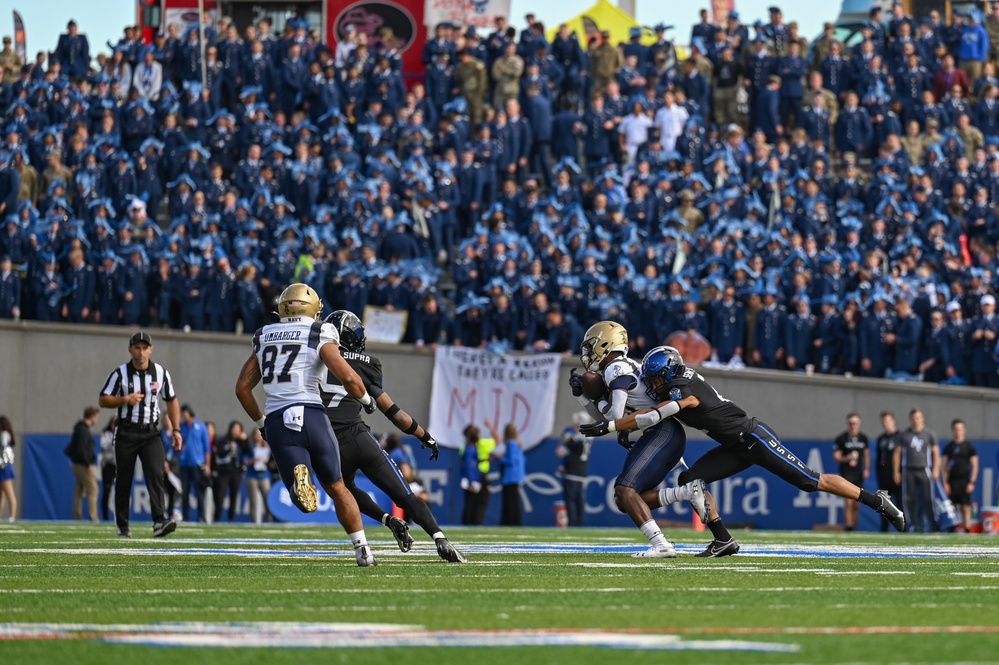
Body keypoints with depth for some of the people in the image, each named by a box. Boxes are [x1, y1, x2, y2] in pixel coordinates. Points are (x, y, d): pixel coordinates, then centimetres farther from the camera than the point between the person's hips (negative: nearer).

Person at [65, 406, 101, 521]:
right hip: (83, 464, -10)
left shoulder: (80, 428, 14)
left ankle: (77, 516, 14)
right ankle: (93, 518, -13)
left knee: (79, 492, 12)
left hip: (77, 464, 10)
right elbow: (81, 449, -23)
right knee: (93, 490, -9)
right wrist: (88, 464, -21)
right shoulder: (83, 430, -16)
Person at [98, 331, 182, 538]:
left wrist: (176, 430, 6)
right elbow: (103, 400, 0)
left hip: (151, 433, 1)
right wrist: (126, 400, -17)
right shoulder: (120, 373, -3)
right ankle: (122, 526, 11)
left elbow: (172, 401, 13)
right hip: (126, 433, -1)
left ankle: (159, 521, -25)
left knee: (155, 474, -16)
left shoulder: (161, 373, 4)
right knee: (123, 480, 3)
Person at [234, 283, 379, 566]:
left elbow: (242, 387, 19)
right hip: (311, 415, -2)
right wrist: (366, 399, 13)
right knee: (337, 488, 16)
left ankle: (299, 479, -37)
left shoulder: (265, 339, 17)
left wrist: (260, 423, 29)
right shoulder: (319, 337, 3)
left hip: (276, 421, 2)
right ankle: (363, 550, 16)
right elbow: (348, 377, -8)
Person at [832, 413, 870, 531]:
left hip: (859, 474, 4)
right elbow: (836, 456, -3)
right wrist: (847, 458, -21)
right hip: (846, 474, -4)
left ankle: (854, 526, 14)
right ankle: (848, 527, -13)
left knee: (856, 504, 7)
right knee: (849, 502, -13)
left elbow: (866, 454, 18)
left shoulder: (863, 438, 9)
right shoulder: (841, 439, -4)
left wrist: (867, 469, 8)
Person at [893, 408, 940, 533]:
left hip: (924, 470, -2)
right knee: (910, 500, -1)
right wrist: (896, 472, 5)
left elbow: (936, 453, 7)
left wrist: (935, 470, -3)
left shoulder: (930, 434, 8)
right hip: (908, 471, 2)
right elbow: (897, 454, 12)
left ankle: (933, 526, -6)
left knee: (927, 499, -9)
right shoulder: (904, 435, 11)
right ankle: (914, 526, 4)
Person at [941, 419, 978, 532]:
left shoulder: (969, 446, 3)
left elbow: (975, 465, 1)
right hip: (952, 481, 3)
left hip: (964, 481, -3)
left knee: (965, 508, -3)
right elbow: (944, 466, 11)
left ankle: (967, 531, -3)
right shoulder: (948, 447, 10)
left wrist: (971, 482, -7)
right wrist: (945, 483, 2)